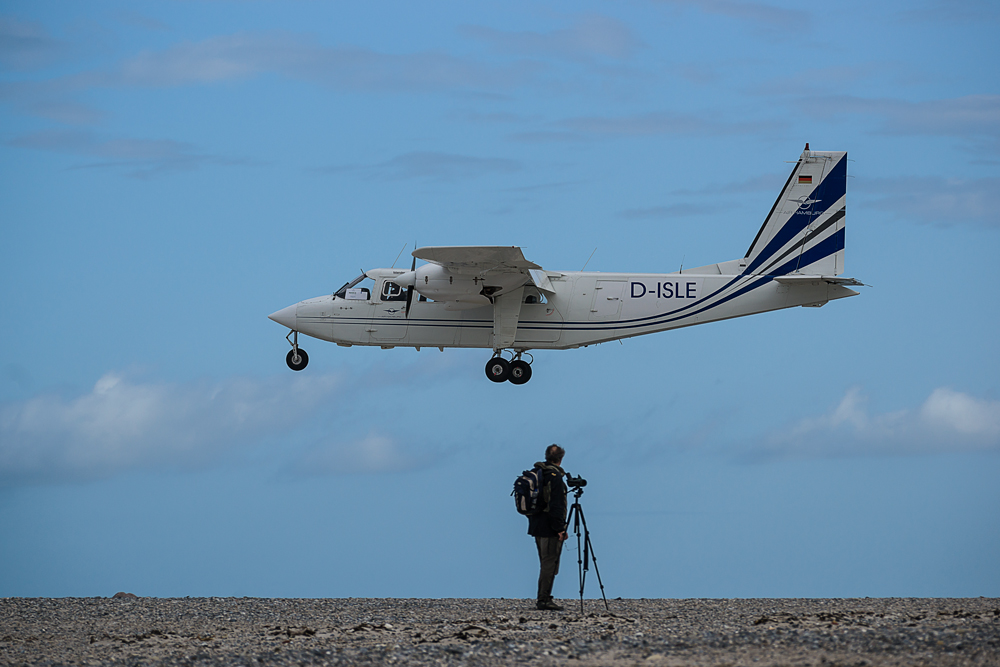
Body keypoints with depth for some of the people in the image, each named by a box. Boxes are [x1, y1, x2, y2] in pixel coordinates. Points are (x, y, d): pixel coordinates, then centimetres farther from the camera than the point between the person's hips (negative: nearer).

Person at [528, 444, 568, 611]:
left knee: (546, 563, 15)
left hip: (537, 527, 9)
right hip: (550, 528, -9)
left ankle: (543, 599, 17)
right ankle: (544, 599, -7)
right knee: (550, 563, -5)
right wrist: (559, 528, -18)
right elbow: (556, 505, -20)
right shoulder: (555, 476, -15)